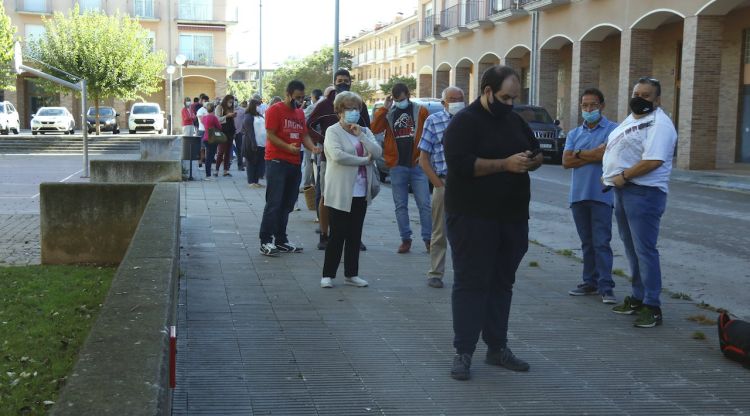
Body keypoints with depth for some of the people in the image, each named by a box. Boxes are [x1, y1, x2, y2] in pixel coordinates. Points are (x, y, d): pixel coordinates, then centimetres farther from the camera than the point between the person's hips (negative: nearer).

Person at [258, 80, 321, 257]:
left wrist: (312, 147, -5)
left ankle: (280, 240, 19)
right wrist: (287, 147, -25)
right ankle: (265, 241, -6)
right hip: (277, 161, -7)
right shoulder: (275, 110, -7)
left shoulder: (300, 112, 16)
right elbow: (270, 135, -12)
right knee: (274, 203, -9)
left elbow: (304, 135, 15)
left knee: (287, 204, 11)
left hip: (294, 163, 7)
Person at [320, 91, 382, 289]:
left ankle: (351, 274, 18)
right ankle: (328, 274, 7)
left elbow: (378, 152, 0)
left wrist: (361, 135, -8)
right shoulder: (333, 131, -3)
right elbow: (338, 155, -20)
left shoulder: (365, 131, 14)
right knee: (337, 235, -3)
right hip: (340, 192, -5)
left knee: (355, 235, 10)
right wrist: (364, 160, -12)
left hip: (360, 191, 6)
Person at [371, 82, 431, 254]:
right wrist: (384, 108, -11)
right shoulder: (388, 113, 8)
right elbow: (374, 128, -7)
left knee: (424, 204, -3)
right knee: (400, 205, 7)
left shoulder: (420, 111, 3)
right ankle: (405, 239, 15)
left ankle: (428, 239, 4)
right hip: (397, 166, 2)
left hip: (417, 165, -2)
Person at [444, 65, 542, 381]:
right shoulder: (464, 122, -9)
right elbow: (461, 164, -22)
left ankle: (497, 347, 22)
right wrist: (505, 164, -23)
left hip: (512, 218, 7)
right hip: (472, 219, -7)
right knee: (470, 283, -2)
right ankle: (463, 352, 3)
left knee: (502, 283, 12)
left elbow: (536, 153, 23)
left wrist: (531, 161, -2)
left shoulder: (514, 121, 13)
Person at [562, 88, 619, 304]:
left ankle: (606, 287, -4)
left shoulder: (612, 129, -1)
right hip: (578, 195, 5)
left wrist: (579, 154, -4)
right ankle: (590, 282, 18)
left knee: (601, 242, -7)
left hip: (601, 195, -5)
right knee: (587, 243, 11)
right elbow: (566, 161, 2)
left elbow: (606, 154, -17)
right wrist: (592, 156, -8)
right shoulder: (574, 134, 14)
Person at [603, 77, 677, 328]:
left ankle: (652, 307, -6)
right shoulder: (631, 119, 18)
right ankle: (638, 298, 24)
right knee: (632, 248, 15)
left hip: (644, 192, -10)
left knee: (644, 250, -9)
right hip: (623, 191, 10)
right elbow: (615, 151, 25)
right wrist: (610, 176, 9)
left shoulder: (659, 124, -13)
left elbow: (653, 161, -24)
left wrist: (623, 176, -17)